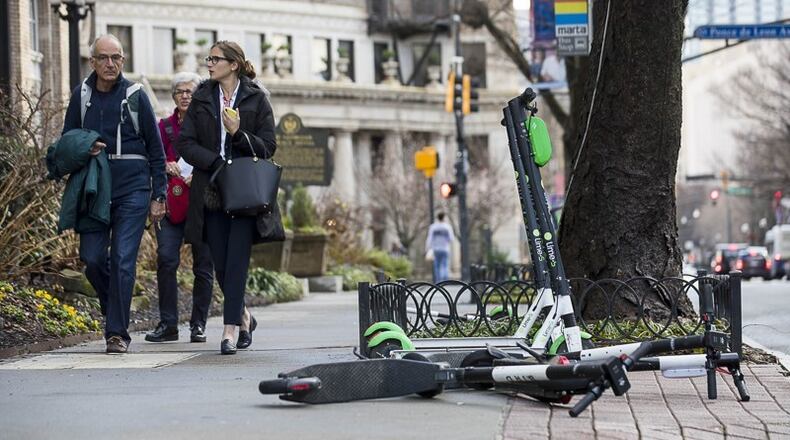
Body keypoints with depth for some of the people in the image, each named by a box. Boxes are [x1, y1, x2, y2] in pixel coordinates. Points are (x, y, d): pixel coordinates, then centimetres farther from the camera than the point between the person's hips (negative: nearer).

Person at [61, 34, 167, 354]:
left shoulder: (135, 96, 1)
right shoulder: (82, 95, 7)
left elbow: (156, 149, 5)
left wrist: (158, 196, 2)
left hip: (133, 187, -3)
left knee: (123, 259, -9)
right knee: (92, 258, -3)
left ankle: (117, 333, -5)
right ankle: (115, 310, 23)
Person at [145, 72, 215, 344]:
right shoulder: (165, 127, 12)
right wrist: (167, 167, -10)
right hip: (172, 202, 2)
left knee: (203, 263, 1)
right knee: (166, 259, -11)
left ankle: (199, 324, 10)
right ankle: (168, 324, -6)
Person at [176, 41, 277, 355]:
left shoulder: (256, 99, 2)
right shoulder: (202, 99, 9)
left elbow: (268, 147, 0)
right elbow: (185, 143, 2)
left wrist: (239, 134, -16)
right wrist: (218, 163, -11)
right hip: (211, 193, 3)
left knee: (236, 261, -11)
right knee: (220, 265, 4)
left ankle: (230, 331, -12)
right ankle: (243, 317, 26)